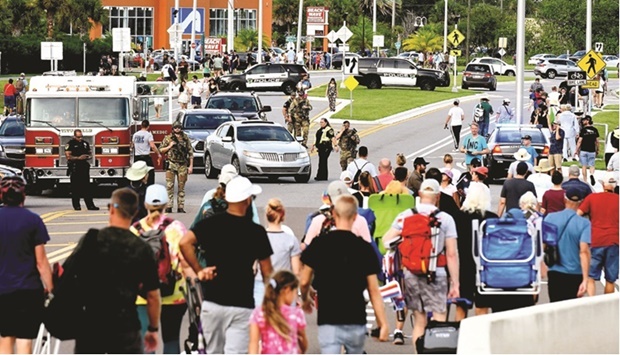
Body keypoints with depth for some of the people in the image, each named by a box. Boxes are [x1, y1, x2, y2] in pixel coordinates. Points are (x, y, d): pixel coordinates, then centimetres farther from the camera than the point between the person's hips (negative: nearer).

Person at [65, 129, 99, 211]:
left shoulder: (85, 143, 14)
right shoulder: (71, 144, -4)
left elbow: (90, 153, 22)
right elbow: (68, 156, -11)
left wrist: (89, 156, -1)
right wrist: (78, 158, -19)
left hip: (84, 167, 5)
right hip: (74, 167, -5)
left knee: (86, 186, 3)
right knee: (75, 187, -1)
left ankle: (90, 205, 1)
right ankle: (76, 205, 4)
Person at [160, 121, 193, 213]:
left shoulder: (186, 139, 8)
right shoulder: (167, 138, 6)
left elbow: (190, 153, 7)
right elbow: (161, 150, 7)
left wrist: (191, 166, 1)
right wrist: (170, 146, -8)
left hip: (182, 165, 1)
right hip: (171, 164, -1)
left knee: (181, 187, 4)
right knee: (169, 186, -6)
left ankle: (181, 207, 8)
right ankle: (169, 207, -4)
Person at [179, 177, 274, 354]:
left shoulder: (210, 224, -1)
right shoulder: (256, 231, -5)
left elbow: (184, 242, -16)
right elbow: (267, 273, 0)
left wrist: (198, 270, -5)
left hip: (212, 302, 3)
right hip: (241, 305, -3)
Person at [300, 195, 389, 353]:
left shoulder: (319, 244, -3)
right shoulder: (364, 248, -3)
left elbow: (304, 282, 4)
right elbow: (374, 290, -3)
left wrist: (305, 299, 26)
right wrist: (383, 323, 1)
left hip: (328, 320, -1)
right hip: (356, 319, 1)